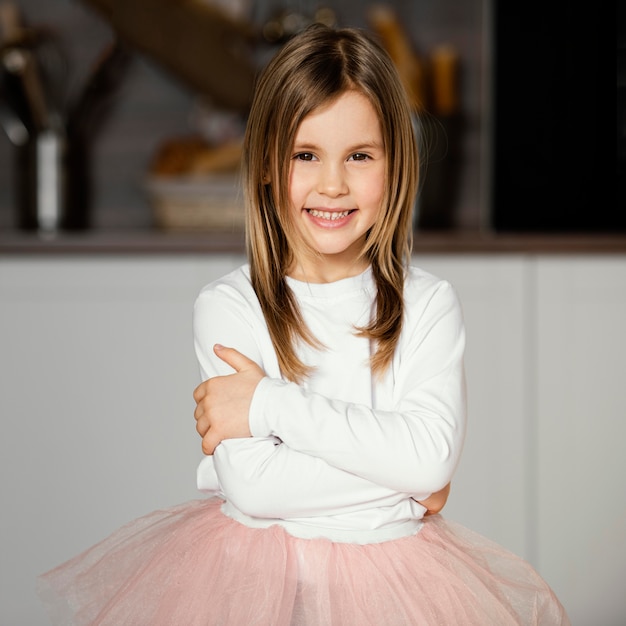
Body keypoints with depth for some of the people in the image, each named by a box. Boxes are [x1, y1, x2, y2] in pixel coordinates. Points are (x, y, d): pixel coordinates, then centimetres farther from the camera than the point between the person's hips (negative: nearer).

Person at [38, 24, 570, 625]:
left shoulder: (428, 304, 0)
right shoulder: (227, 306, -6)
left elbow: (432, 456, -15)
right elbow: (253, 485, -15)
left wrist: (270, 404, -16)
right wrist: (402, 477, -14)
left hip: (391, 568, 1)